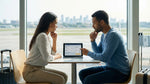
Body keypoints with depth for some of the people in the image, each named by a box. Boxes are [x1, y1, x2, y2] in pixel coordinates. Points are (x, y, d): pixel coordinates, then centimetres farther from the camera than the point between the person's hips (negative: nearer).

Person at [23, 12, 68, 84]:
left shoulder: (47, 36, 13)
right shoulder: (42, 36, -17)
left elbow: (53, 53, 21)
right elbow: (46, 57, -23)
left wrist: (54, 39, 10)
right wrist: (56, 56, -4)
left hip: (39, 68, 10)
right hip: (31, 71, -10)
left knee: (64, 76, 2)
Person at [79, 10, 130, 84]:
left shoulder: (113, 35, -19)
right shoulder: (104, 35, 11)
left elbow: (104, 58, -23)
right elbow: (98, 52, 16)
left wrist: (88, 53, -9)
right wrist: (93, 40, 0)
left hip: (120, 72, -10)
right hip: (109, 67, 10)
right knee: (82, 73, 3)